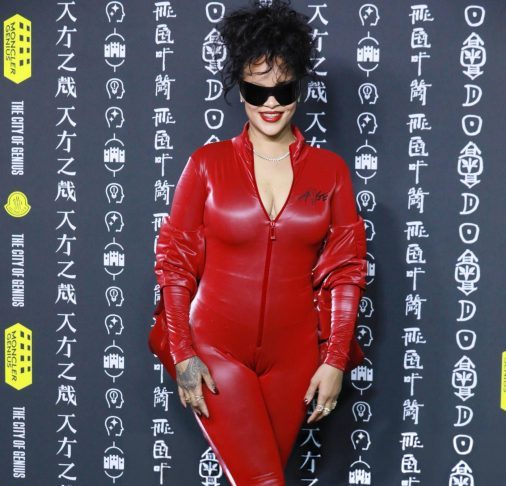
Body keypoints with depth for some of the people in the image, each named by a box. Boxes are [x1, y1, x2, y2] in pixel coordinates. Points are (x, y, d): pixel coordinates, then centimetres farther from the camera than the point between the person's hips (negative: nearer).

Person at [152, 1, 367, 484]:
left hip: (293, 353, 2)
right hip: (216, 349, -2)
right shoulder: (207, 163, -2)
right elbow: (174, 262, -1)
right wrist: (182, 354, -6)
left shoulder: (330, 169, 2)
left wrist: (336, 359, -2)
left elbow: (346, 271, 2)